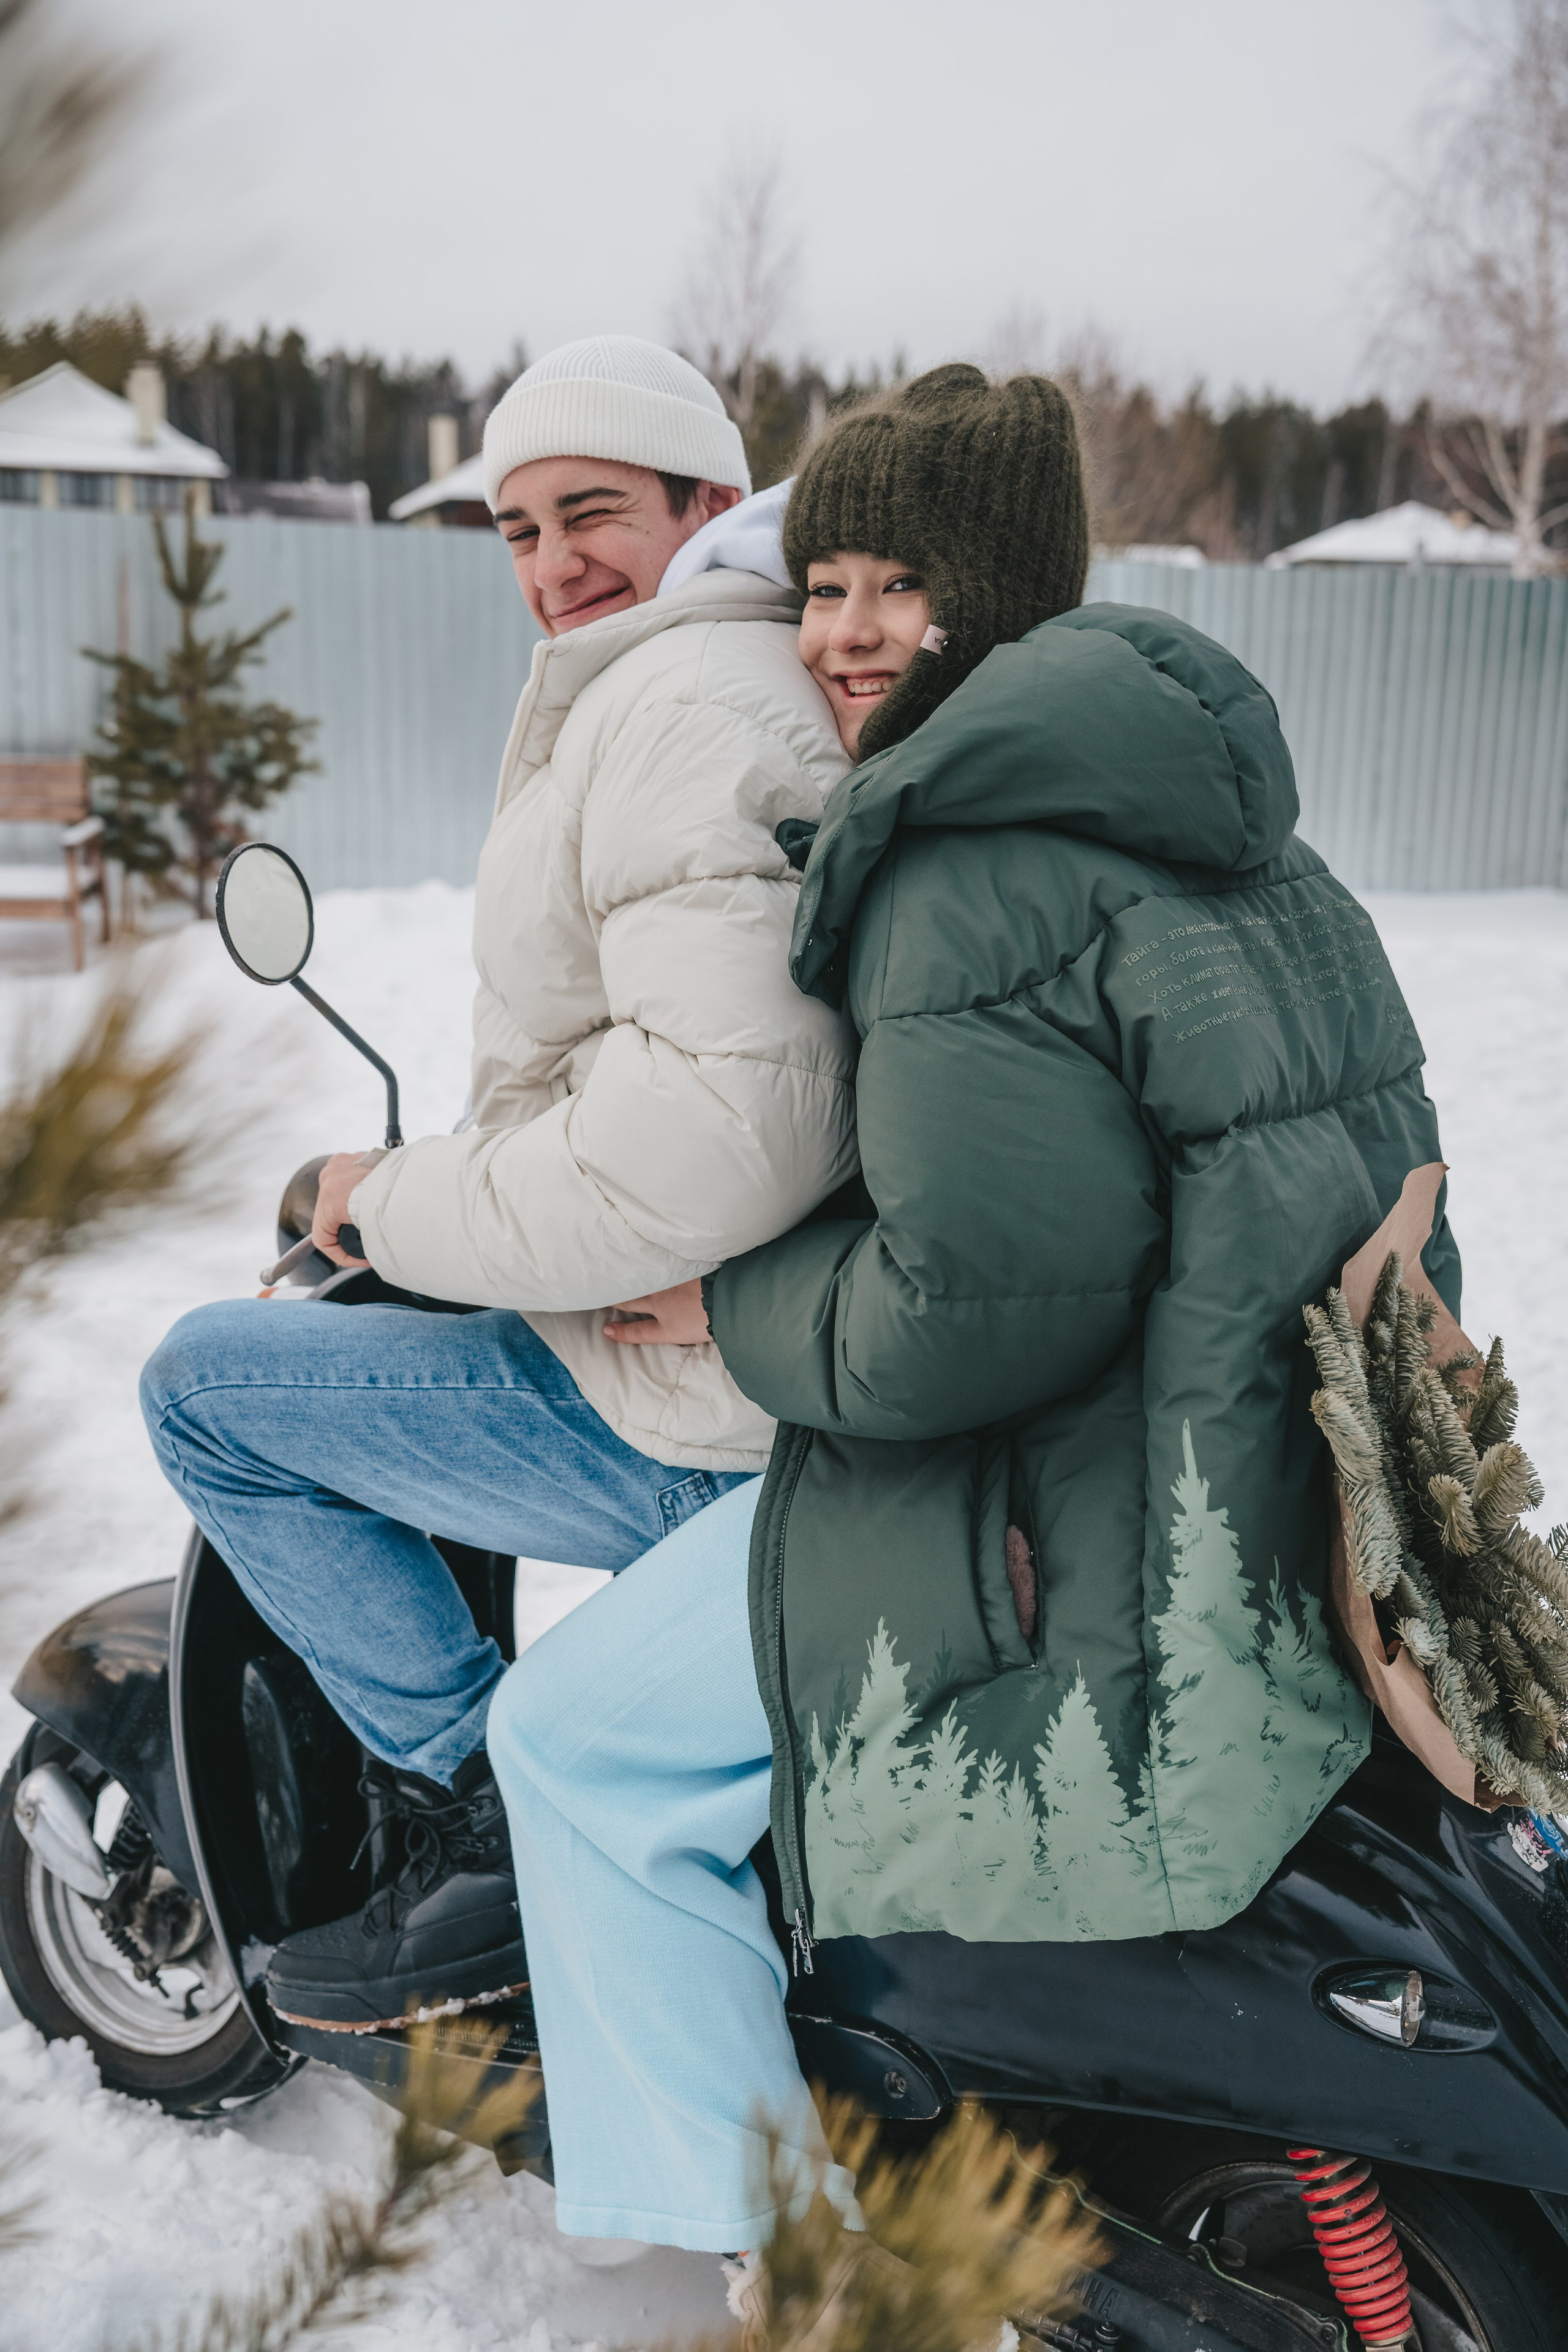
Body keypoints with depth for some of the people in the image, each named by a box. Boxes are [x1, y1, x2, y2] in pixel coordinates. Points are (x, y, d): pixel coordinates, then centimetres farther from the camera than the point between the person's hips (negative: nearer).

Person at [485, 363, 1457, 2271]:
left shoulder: (978, 850, -19)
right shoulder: (1193, 809, 13)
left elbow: (980, 1296, -27)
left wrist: (737, 1309, -10)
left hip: (1157, 1571, -10)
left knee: (578, 1739, 0)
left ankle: (735, 2266, 10)